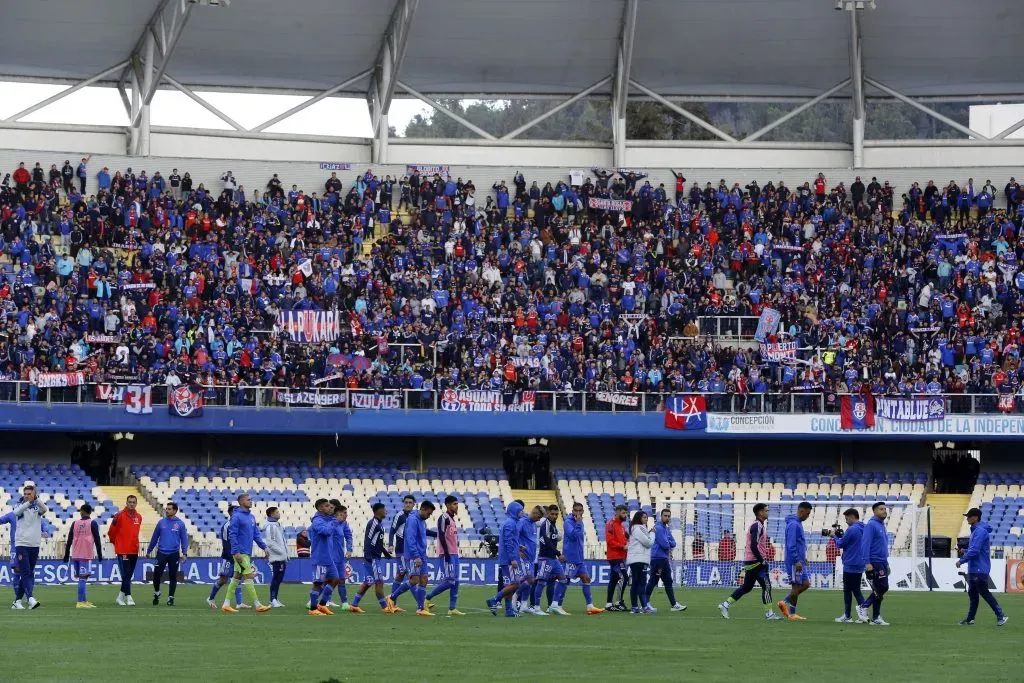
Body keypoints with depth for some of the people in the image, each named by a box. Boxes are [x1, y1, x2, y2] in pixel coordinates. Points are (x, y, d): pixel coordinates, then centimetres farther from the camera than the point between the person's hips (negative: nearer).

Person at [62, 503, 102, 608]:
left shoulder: (75, 523, 10)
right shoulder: (92, 523, -1)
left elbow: (69, 540, 10)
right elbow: (97, 540, -4)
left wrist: (66, 555, 16)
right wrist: (99, 554, 2)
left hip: (75, 555, 4)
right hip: (86, 555, -4)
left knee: (81, 578, 14)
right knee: (83, 578, -8)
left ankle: (84, 601, 19)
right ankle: (80, 602, -14)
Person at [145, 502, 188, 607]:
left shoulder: (180, 524, 0)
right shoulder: (161, 522, 5)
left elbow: (184, 539, 2)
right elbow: (154, 538, 12)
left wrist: (184, 553, -7)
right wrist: (149, 551, 14)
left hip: (174, 554, -1)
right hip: (161, 553, 1)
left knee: (173, 577, 3)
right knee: (156, 574, -4)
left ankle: (171, 598, 13)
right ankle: (156, 593, 20)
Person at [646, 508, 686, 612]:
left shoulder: (667, 528, 17)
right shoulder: (659, 528, -13)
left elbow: (673, 543, 10)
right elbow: (664, 544, -21)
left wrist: (668, 543, -10)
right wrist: (669, 544, 0)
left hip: (664, 558, 10)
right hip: (658, 558, -10)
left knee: (668, 582, 10)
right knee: (653, 581, -7)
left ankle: (674, 605, 13)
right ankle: (646, 603, -2)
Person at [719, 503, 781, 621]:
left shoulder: (757, 525, 16)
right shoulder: (757, 526, -16)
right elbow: (754, 547, -23)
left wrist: (762, 559, 16)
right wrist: (762, 561, -17)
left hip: (750, 562, 10)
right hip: (755, 562, -10)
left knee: (746, 587, 13)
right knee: (766, 586, -5)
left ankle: (725, 605, 12)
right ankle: (769, 614, -2)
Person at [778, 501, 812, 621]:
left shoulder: (798, 523, 15)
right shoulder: (793, 525, -16)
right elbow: (791, 545, -22)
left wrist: (803, 558, 22)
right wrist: (797, 561, -23)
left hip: (799, 561, 10)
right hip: (795, 562, -10)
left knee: (805, 584, 9)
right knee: (796, 586, -3)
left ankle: (784, 602, 16)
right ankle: (792, 614, 6)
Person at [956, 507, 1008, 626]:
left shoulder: (980, 531, -17)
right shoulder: (975, 530, 15)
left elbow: (975, 551, -24)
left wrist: (961, 560, -16)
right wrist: (965, 551, 11)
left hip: (980, 569, -10)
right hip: (974, 568, 10)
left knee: (984, 593, -8)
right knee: (972, 593, 12)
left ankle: (1001, 615, -5)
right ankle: (970, 619, 16)